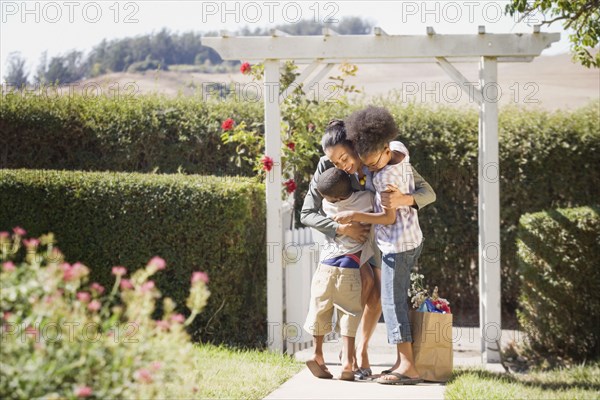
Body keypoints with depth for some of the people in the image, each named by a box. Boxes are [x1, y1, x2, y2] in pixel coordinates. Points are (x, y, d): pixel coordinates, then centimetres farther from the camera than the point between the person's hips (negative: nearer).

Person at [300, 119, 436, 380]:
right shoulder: (326, 167, -32)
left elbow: (428, 193, -32)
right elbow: (307, 214, -26)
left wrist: (404, 199, -54)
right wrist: (342, 228, -40)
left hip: (372, 230, 2)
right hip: (342, 232, -2)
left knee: (377, 294, -2)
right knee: (365, 282, -22)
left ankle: (362, 349, 15)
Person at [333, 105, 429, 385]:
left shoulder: (385, 176, -21)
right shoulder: (402, 154, 2)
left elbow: (389, 217, -19)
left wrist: (354, 216, -21)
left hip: (397, 244, -10)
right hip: (412, 239, 10)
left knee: (393, 302, -8)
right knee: (398, 301, 12)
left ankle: (407, 366, -13)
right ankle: (402, 361, 12)